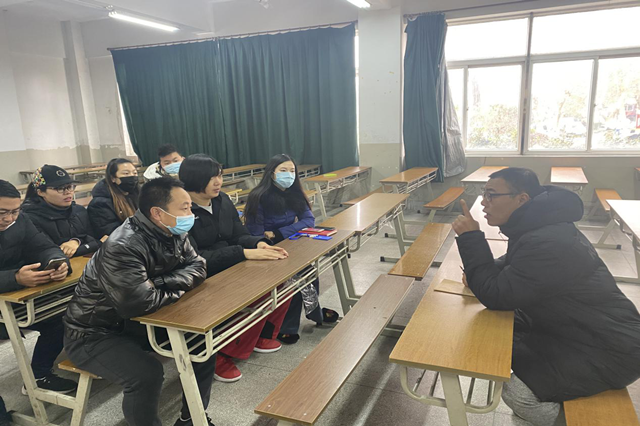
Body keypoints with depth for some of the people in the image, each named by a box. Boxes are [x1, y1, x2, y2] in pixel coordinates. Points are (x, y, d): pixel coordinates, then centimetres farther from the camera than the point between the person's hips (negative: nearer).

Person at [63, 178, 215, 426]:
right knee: (147, 373, -30)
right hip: (95, 333, -7)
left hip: (137, 322, 7)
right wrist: (179, 289, -20)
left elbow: (198, 268, -6)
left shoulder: (174, 233, -6)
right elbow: (139, 302, -39)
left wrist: (159, 282, -23)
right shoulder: (122, 248, -31)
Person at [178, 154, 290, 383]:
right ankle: (221, 357, -6)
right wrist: (244, 253, -29)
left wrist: (259, 243, -17)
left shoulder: (223, 200, 5)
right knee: (256, 297, -27)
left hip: (231, 270, 7)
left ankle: (261, 335, 15)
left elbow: (239, 235, 7)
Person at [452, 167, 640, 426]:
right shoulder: (537, 226, -1)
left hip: (610, 349, -9)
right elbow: (513, 266, 16)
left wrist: (470, 238, -25)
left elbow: (495, 296, -29)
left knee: (517, 392, -15)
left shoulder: (548, 243, -33)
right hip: (575, 327, 10)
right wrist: (479, 272, -6)